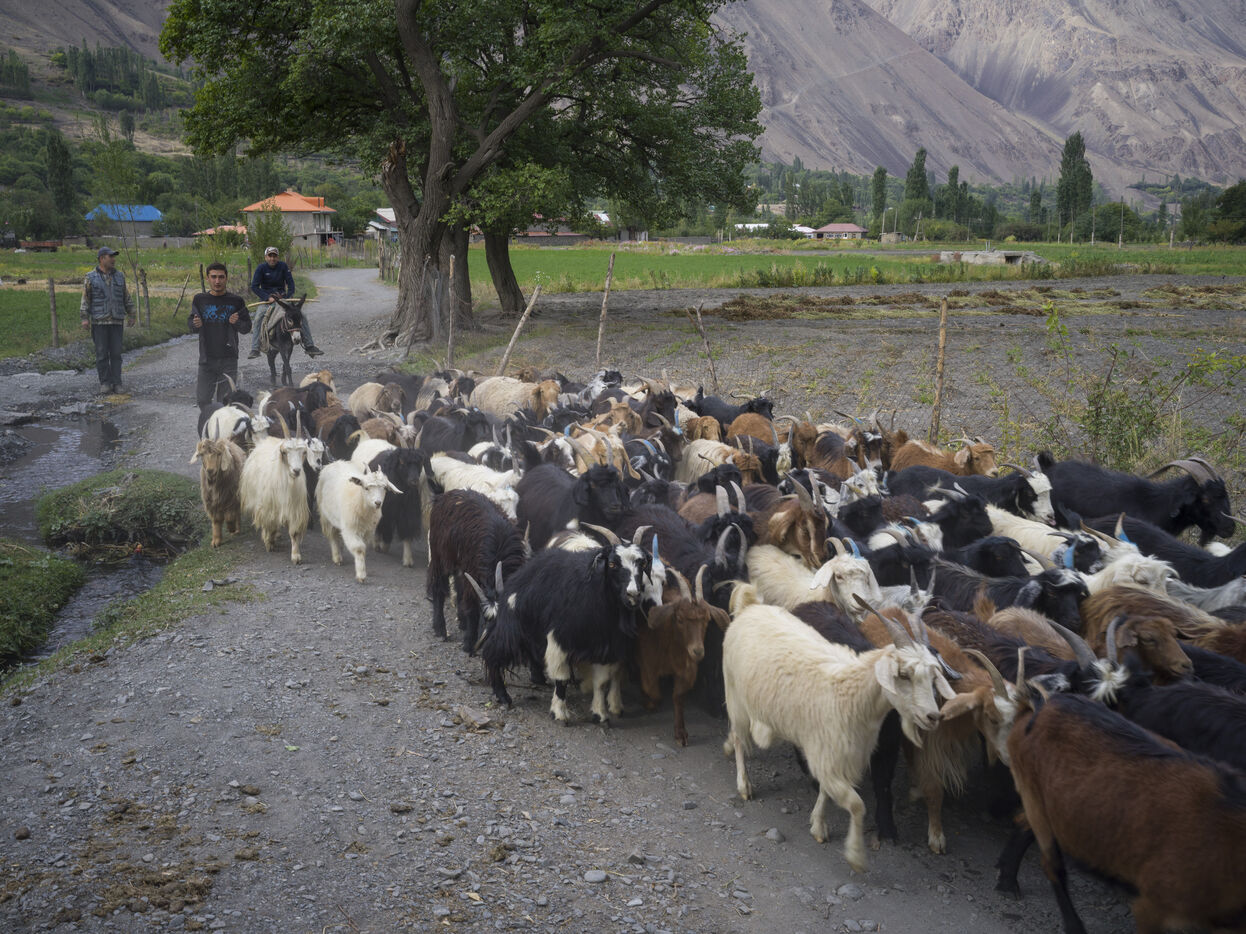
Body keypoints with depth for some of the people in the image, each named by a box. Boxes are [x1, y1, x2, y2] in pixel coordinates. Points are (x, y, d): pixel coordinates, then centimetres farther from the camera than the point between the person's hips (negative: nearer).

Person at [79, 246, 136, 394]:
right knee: (102, 353, -1)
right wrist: (85, 318, -8)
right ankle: (105, 383, 6)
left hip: (116, 321, 2)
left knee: (116, 353, 1)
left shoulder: (119, 276, 10)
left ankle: (116, 383, 5)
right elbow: (85, 299, 0)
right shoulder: (91, 278, 1)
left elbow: (126, 297, 16)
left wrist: (132, 314, 15)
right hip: (99, 321, -2)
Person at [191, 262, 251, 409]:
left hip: (229, 359, -1)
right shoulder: (199, 300, 4)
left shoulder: (236, 301, 1)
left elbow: (247, 327, 6)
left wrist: (237, 323, -16)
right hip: (206, 358, 1)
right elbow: (191, 326, 11)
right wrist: (195, 325, -13)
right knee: (202, 400, -2)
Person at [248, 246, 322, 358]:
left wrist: (287, 297, -16)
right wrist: (268, 297, -21)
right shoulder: (261, 268, -5)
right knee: (258, 319, -28)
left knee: (302, 316, -11)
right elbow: (254, 287, -10)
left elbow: (290, 283, 0)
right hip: (266, 299, -2)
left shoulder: (283, 266, 0)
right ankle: (255, 349, -26)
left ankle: (309, 346, -3)